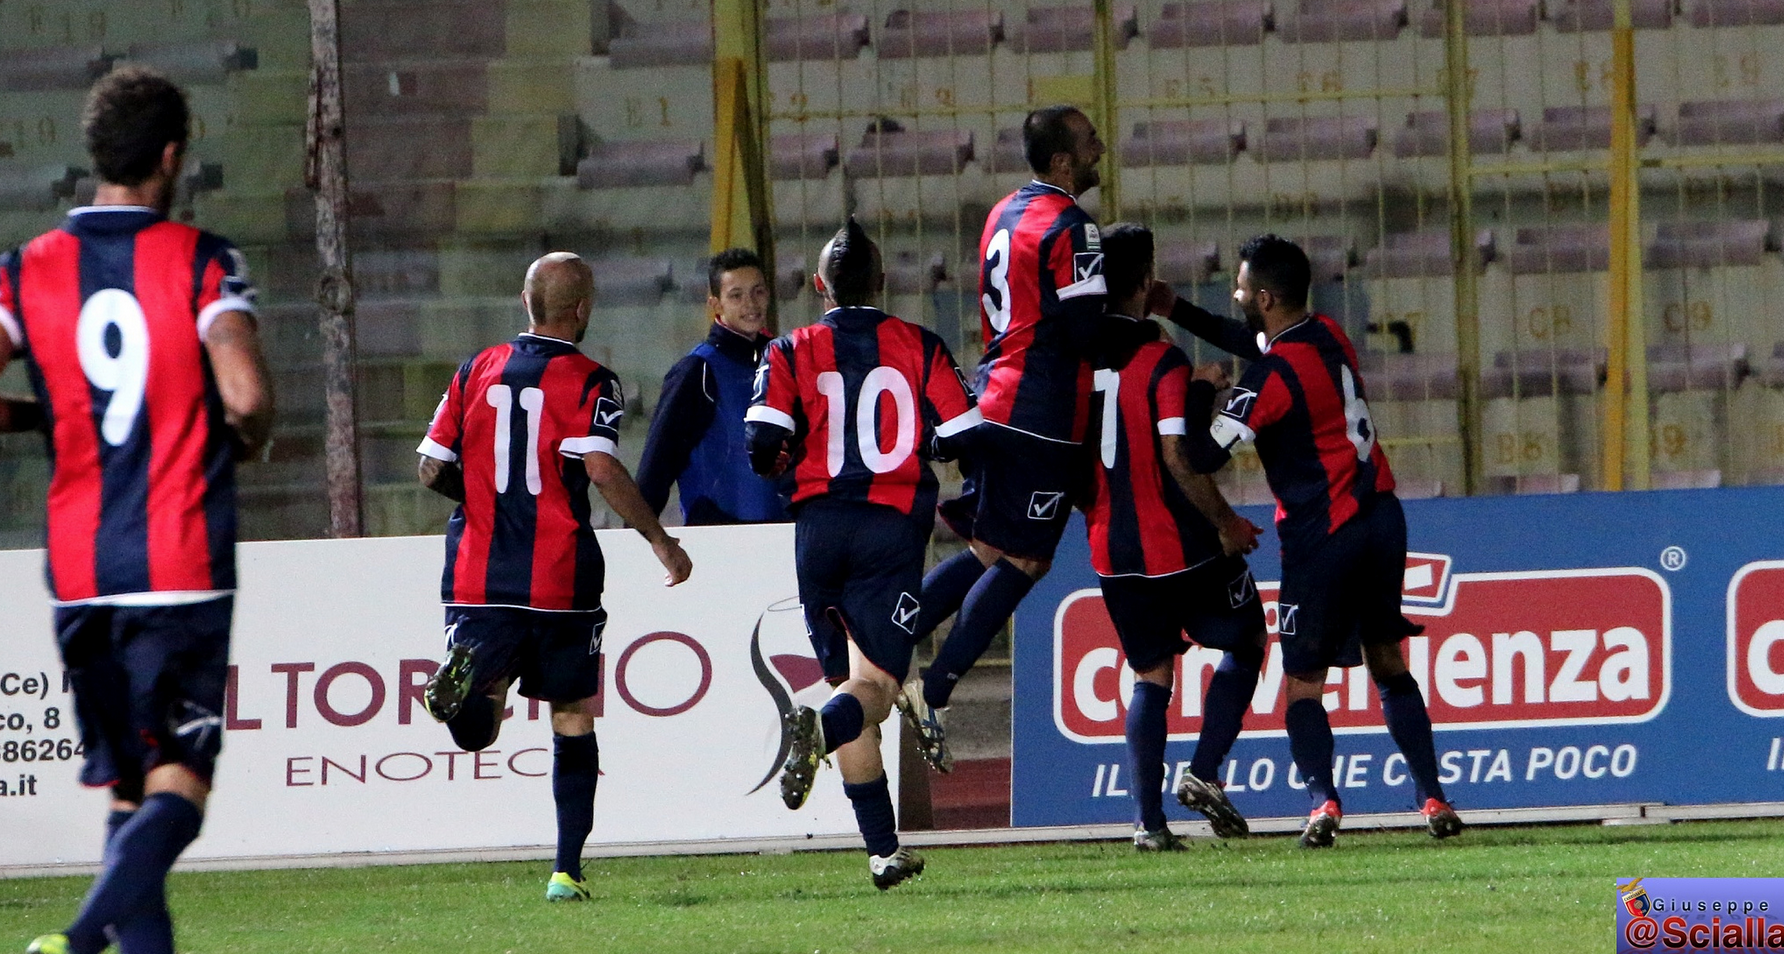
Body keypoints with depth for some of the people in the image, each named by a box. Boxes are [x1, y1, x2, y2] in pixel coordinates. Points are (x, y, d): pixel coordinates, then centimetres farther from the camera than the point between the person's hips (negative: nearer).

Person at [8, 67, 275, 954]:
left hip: (79, 572, 4)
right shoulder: (202, 263, -5)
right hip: (184, 566, -4)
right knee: (177, 784, -6)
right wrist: (248, 441, 7)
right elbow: (246, 396, -15)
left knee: (127, 790, 13)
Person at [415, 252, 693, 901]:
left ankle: (464, 677, -34)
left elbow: (432, 471, 10)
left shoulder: (477, 372, 8)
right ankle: (567, 871, 8)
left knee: (476, 727, 0)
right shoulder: (587, 382, -4)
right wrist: (661, 542, -11)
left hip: (479, 577, 2)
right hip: (560, 580, -2)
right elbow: (601, 467, -19)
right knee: (574, 723, 11)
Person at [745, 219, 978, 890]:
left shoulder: (791, 352, 3)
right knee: (876, 684, -4)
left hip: (820, 525, 2)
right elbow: (961, 439, -1)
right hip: (894, 525, -2)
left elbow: (762, 449, -9)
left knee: (851, 678, 10)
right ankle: (819, 731, -41)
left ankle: (884, 850, 6)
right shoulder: (919, 347, 3)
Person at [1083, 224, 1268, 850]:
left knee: (1150, 676, 12)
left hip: (1112, 550, 5)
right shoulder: (1161, 362, -16)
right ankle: (1204, 774, 2)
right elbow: (1176, 457, -21)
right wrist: (1227, 522, -10)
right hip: (1179, 544, -5)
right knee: (1246, 642, 15)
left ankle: (1147, 817, 2)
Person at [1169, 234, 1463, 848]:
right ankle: (1433, 800, 11)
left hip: (1322, 536, -7)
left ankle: (1322, 798, -20)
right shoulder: (1329, 337, 7)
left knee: (1302, 680, -1)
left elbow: (1205, 456, -16)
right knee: (1388, 663, 16)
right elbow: (1254, 343, 27)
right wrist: (1178, 310, 27)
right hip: (1381, 515, 7)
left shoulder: (1273, 375, -17)